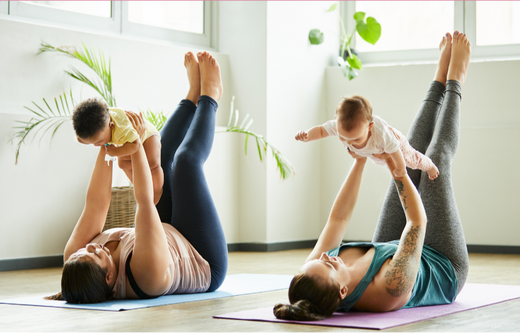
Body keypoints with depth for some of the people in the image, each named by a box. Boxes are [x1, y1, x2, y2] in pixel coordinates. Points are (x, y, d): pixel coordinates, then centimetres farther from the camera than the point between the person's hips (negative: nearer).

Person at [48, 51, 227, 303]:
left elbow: (96, 203, -23)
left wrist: (105, 147, -23)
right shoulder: (146, 272, -47)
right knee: (187, 159, -8)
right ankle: (209, 96, 21)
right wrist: (135, 143, -39)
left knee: (159, 156, 4)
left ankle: (194, 95, 29)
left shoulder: (74, 264, -30)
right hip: (208, 265, -5)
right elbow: (145, 200, -44)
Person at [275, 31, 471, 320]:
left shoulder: (311, 282, -32)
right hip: (447, 269, -4)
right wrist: (395, 167, -36)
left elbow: (338, 219, -17)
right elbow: (418, 221, -37)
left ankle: (441, 81, 28)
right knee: (437, 160, -3)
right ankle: (454, 82, 23)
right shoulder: (390, 288, -49)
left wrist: (360, 162, -13)